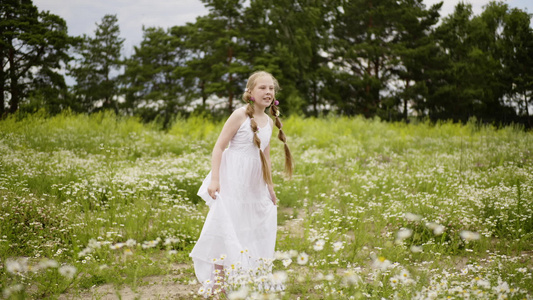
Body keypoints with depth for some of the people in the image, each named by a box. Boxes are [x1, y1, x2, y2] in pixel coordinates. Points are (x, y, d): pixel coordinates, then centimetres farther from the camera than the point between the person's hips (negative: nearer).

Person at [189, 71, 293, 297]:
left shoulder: (269, 121, 9)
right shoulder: (240, 115, -10)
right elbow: (219, 146, -12)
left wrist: (269, 186, 20)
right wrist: (214, 179, -19)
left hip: (254, 185, 7)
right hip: (232, 182, -7)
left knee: (254, 231, 11)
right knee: (226, 229, -7)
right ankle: (217, 284, 0)